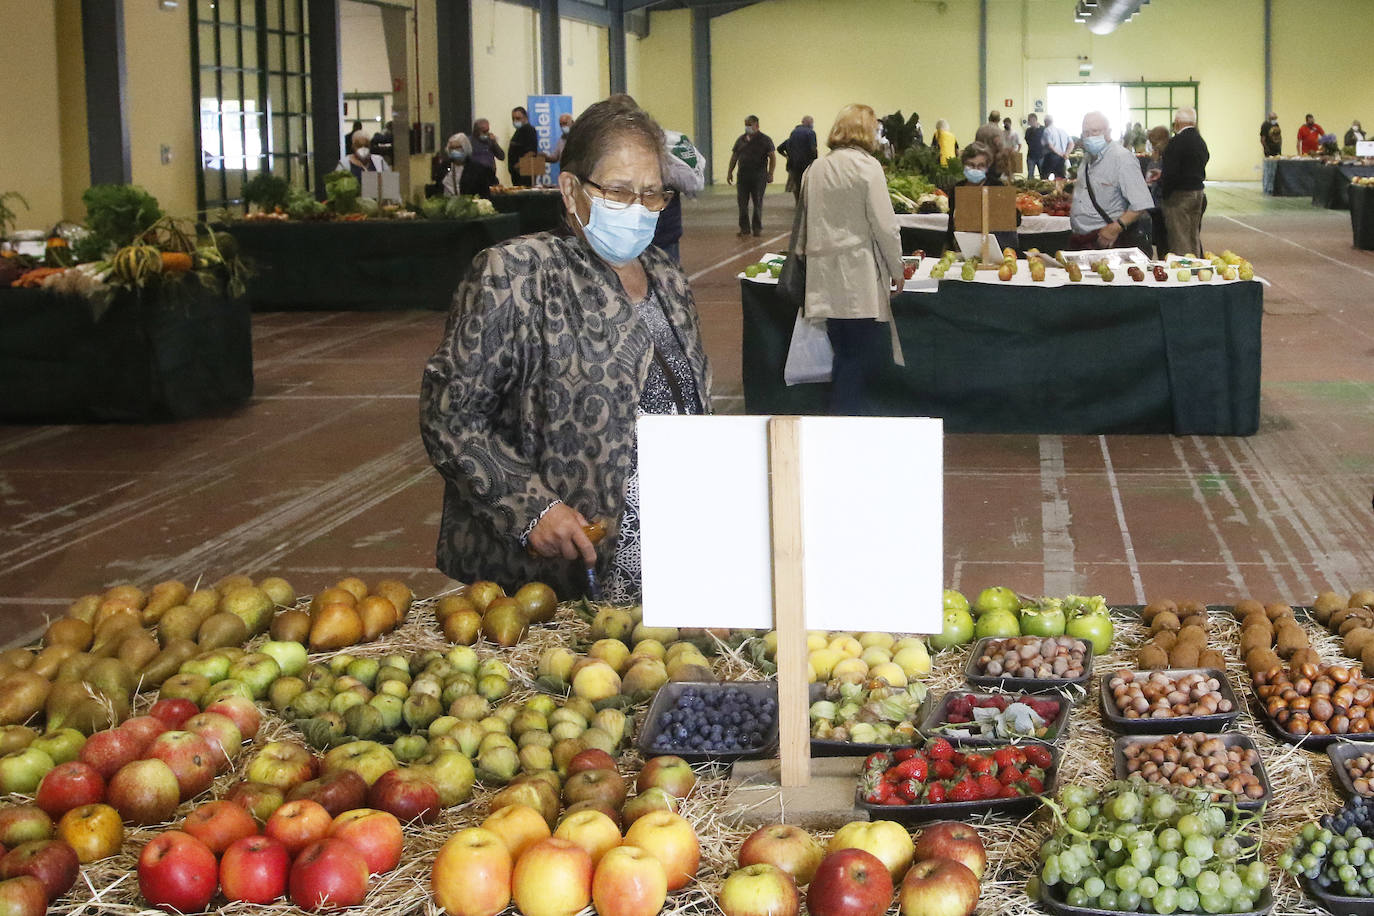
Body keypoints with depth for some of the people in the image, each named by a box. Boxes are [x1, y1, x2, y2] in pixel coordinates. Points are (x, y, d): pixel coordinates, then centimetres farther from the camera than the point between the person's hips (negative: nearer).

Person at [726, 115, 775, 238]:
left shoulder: (764, 140, -1)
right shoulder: (741, 139, 11)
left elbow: (773, 157, -4)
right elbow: (734, 156, 16)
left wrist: (770, 174, -11)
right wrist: (730, 172, 11)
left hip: (758, 176, -4)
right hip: (742, 176, 4)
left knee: (758, 203, 2)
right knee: (742, 203, 2)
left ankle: (757, 228, 11)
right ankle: (744, 228, 10)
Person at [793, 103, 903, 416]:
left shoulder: (814, 170, 11)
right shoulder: (866, 166, -7)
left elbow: (803, 225, 17)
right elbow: (884, 226, -9)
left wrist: (806, 255, 27)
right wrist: (896, 270, 2)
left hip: (825, 280, 6)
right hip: (860, 279, -6)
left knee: (845, 357, 12)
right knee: (865, 355, -1)